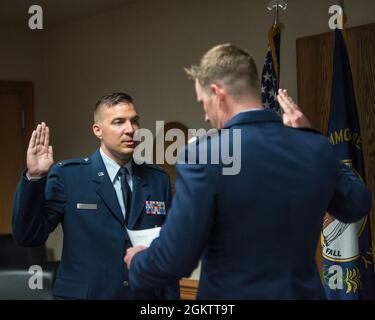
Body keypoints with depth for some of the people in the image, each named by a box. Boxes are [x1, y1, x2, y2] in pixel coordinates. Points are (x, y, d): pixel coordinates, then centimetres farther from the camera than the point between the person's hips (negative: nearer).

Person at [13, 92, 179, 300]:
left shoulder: (159, 180, 2)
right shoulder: (67, 175, -6)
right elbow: (27, 237, -10)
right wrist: (34, 177, -20)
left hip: (147, 295, 3)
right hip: (84, 293, -2)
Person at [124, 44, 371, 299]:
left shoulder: (204, 155, -18)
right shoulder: (317, 148, -5)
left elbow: (174, 259, -17)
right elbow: (356, 205, 14)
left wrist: (137, 262, 4)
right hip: (304, 293, 5)